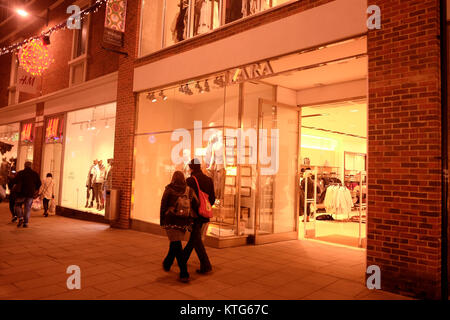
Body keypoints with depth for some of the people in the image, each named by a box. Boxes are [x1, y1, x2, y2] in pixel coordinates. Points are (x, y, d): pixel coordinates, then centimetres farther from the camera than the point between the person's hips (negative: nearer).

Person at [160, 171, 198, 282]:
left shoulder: (169, 190, -6)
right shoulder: (189, 190, 0)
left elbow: (163, 206, -4)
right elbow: (196, 204, -3)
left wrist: (161, 221, 6)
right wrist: (190, 218, 10)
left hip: (171, 221, -3)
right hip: (184, 223, 4)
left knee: (176, 245, 0)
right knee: (175, 243, 24)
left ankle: (184, 273, -7)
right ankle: (167, 264, 44)